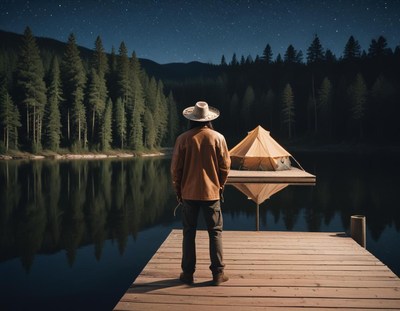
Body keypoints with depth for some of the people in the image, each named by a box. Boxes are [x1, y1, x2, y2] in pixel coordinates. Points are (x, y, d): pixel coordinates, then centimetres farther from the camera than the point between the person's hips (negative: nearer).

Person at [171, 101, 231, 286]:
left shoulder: (183, 139, -6)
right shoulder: (218, 138, -4)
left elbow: (176, 168, -3)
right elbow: (225, 166, -1)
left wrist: (178, 190, 10)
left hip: (189, 193, 0)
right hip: (211, 192, 0)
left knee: (189, 233, 10)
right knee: (215, 233, 9)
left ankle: (188, 273, 15)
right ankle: (218, 273, 11)